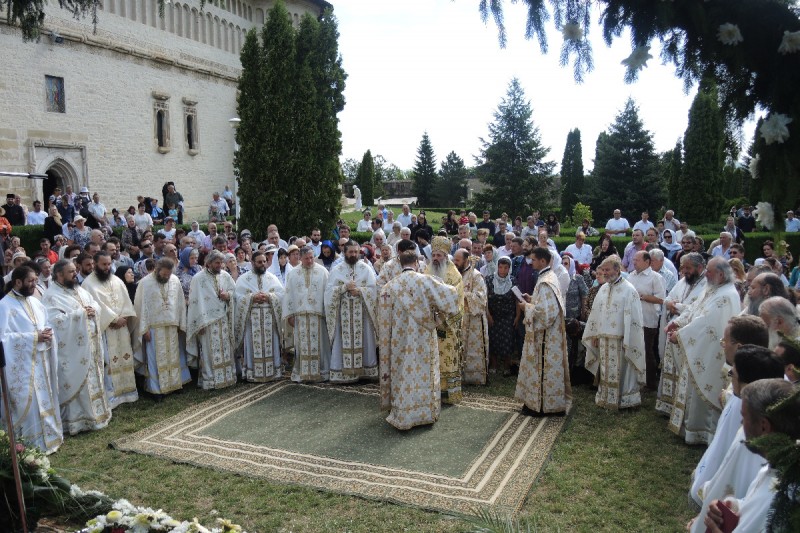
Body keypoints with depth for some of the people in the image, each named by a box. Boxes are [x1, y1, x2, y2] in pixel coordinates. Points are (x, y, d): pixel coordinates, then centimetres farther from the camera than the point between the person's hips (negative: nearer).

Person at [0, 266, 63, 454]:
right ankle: (34, 444, 8)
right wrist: (34, 337, -20)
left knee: (45, 399, 14)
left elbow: (47, 325, 17)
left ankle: (49, 436, 27)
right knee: (29, 403, -3)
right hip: (22, 364, -7)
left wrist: (48, 334, -6)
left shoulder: (34, 302, 10)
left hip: (41, 361, 7)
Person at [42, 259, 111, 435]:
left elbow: (95, 304, 16)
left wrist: (92, 309, -7)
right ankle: (76, 420, 10)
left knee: (93, 379, 15)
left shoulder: (80, 290, 13)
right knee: (75, 383, -1)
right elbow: (56, 320, -22)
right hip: (72, 349, -8)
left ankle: (93, 413, 27)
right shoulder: (51, 295, -12)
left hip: (90, 344, 8)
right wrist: (80, 313, -20)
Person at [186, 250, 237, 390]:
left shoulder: (225, 275, 6)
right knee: (210, 351, -1)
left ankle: (227, 376, 21)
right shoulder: (198, 278, -9)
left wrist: (228, 295, -6)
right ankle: (210, 380, 8)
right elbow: (195, 302, -11)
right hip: (208, 320, -5)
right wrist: (200, 323, -15)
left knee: (225, 349, 10)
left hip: (224, 319, 5)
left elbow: (234, 289, 19)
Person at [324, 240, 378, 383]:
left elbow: (373, 288, -3)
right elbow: (329, 290, -3)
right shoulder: (336, 269, 4)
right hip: (343, 311, 0)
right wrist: (345, 287, -15)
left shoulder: (366, 268, 4)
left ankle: (367, 370, 12)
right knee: (344, 341, 1)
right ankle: (342, 372, 6)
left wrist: (359, 291, -16)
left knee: (364, 341, 4)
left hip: (362, 311, 0)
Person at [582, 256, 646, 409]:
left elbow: (632, 317, -13)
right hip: (604, 339, 6)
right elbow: (595, 313, 13)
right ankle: (605, 398, 24)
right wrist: (594, 335, 11)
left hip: (620, 340, -6)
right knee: (606, 371, 13)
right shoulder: (603, 289, 10)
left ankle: (624, 400, 14)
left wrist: (627, 341, -16)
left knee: (621, 372, 2)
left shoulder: (629, 290, -10)